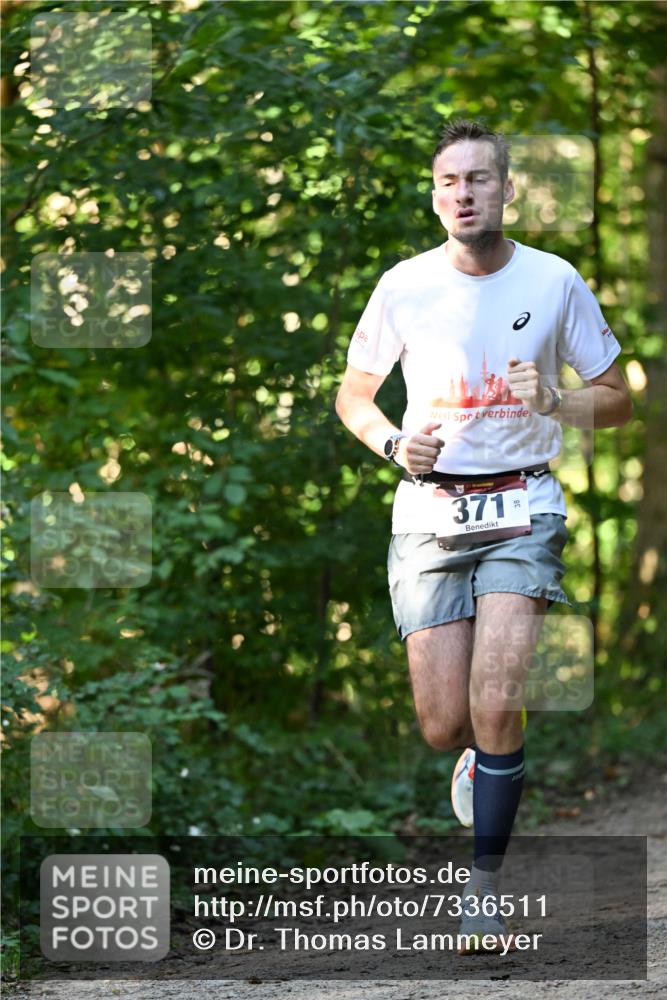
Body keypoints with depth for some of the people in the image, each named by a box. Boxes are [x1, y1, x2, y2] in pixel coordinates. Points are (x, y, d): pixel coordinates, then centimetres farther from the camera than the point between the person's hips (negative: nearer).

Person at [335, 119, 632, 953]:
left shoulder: (555, 281, -2)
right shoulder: (404, 286, 0)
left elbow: (619, 400, 6)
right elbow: (352, 394, 13)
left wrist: (555, 404, -15)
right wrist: (393, 444, -8)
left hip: (521, 509, -1)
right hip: (429, 512, 1)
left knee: (495, 708, -18)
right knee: (443, 727, -2)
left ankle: (486, 883, -3)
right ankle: (480, 759, 36)